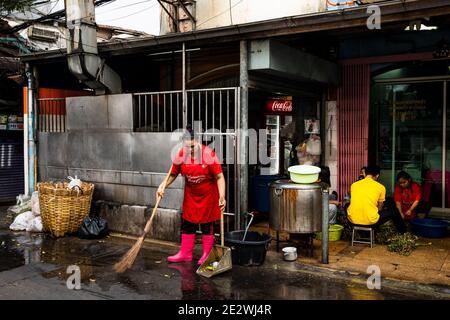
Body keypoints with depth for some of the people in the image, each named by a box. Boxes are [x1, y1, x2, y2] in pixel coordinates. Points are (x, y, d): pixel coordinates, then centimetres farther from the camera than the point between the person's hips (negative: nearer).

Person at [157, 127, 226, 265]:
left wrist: (222, 197, -28)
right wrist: (163, 186, -16)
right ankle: (185, 253, 25)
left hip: (208, 195, -4)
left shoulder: (208, 153, -22)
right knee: (187, 224, 10)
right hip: (190, 195, 4)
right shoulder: (181, 154, -11)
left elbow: (219, 177, -21)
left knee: (207, 226, 7)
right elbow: (173, 174, 0)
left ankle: (207, 255, 23)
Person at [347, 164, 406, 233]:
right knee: (393, 210, 22)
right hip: (370, 221, -2)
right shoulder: (380, 187, 2)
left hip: (353, 219, 3)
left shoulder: (354, 185, 9)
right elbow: (380, 208, 13)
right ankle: (402, 230, 45)